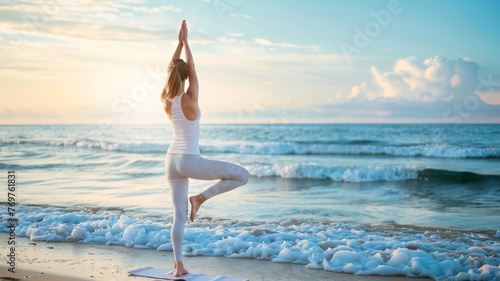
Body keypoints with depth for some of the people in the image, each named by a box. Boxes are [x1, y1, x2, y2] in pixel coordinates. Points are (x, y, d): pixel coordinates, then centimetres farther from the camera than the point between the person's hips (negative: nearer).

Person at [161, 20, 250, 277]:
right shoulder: (190, 99, -17)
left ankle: (178, 265, 8)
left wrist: (179, 42, 9)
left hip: (172, 161, 7)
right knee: (243, 175, 0)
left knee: (179, 214, 10)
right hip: (190, 162, -7)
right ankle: (201, 197, 0)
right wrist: (185, 40, 1)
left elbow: (171, 68, 9)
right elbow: (192, 69, -7)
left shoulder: (166, 99, -2)